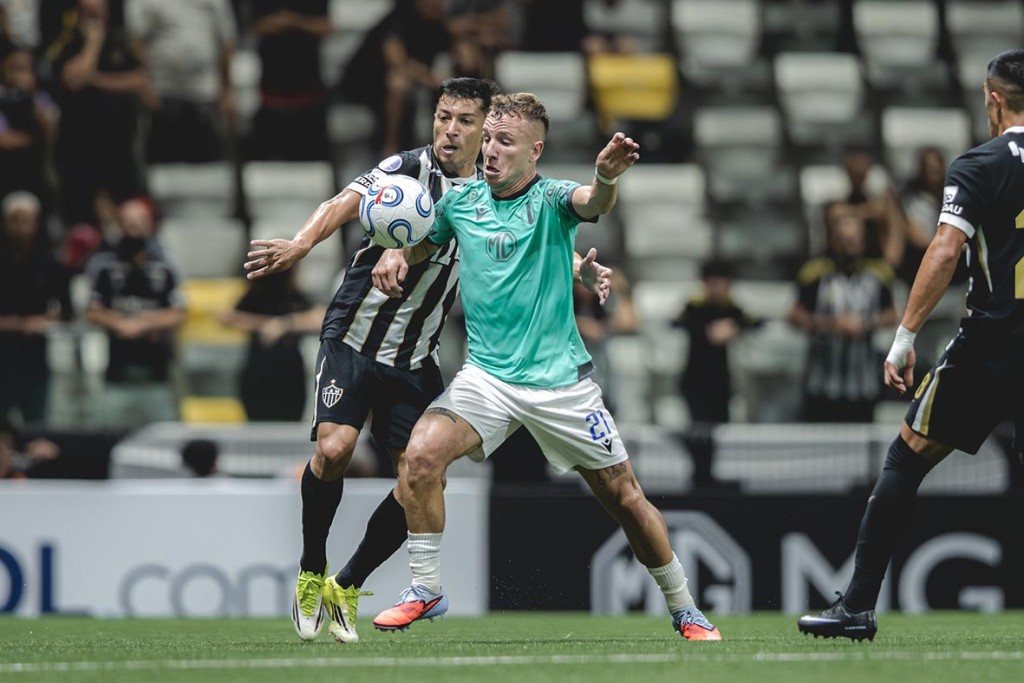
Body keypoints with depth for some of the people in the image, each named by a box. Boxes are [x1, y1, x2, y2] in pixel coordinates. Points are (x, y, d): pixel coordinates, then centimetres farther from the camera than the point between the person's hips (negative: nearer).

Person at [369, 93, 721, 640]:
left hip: (560, 379, -3)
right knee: (421, 456, -21)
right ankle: (426, 589, -6)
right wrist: (398, 258, 1)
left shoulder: (551, 199, -9)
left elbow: (592, 204, -33)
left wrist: (606, 178, -56)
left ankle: (685, 611, 21)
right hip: (486, 375, 3)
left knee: (624, 497, 3)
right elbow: (426, 242, 24)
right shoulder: (461, 201, 3)